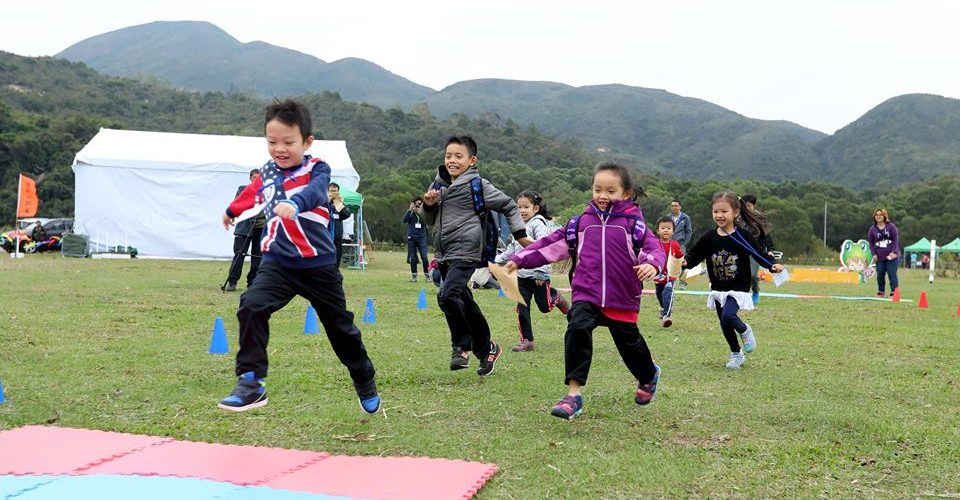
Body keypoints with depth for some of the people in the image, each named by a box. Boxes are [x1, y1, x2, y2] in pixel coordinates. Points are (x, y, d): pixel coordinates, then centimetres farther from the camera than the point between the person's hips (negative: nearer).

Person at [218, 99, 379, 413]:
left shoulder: (317, 169, -10)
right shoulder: (268, 171, 4)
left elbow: (315, 192, -35)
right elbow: (253, 192, 29)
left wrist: (294, 204, -58)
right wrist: (232, 211, 49)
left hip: (318, 264, -3)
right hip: (277, 261, 3)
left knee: (340, 327, 10)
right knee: (251, 307, -23)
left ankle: (365, 382, 34)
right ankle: (250, 382, -18)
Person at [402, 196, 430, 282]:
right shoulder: (410, 212, 4)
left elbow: (426, 222, -8)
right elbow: (404, 220, -12)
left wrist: (420, 213, -15)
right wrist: (410, 209, -16)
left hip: (421, 237, 0)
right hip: (411, 237, 0)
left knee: (424, 257, -8)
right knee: (412, 258, 3)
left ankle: (427, 275, 2)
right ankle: (414, 275, 11)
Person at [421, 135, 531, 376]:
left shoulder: (477, 185, -5)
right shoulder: (440, 183, 14)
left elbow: (508, 205, 1)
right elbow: (431, 220, 23)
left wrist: (520, 233, -2)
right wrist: (428, 205, 2)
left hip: (465, 253, -8)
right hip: (444, 255, 8)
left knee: (448, 295, -23)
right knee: (464, 304, 12)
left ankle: (461, 347, -5)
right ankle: (485, 348, 24)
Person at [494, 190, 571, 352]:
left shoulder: (538, 224, -11)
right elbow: (512, 249, 24)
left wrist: (540, 272, -24)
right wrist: (497, 260, 16)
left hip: (538, 275, -7)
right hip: (522, 274, 7)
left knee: (544, 307, 4)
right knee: (522, 309, 1)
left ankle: (556, 298, 37)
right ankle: (527, 341, 7)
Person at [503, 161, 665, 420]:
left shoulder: (633, 223, -1)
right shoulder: (582, 221, 7)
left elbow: (653, 247, -8)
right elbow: (554, 242, 8)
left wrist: (652, 264, -32)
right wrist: (520, 259, 4)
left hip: (622, 299, -1)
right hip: (586, 295, 1)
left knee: (629, 343, 15)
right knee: (577, 330, -25)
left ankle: (649, 376, 51)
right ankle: (573, 394, -22)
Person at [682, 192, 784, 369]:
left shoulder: (743, 237, -10)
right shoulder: (708, 238, -3)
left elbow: (758, 253, -5)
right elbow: (695, 254, -2)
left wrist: (772, 266, -21)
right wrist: (685, 261, -23)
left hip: (737, 289, -4)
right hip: (718, 289, 4)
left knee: (728, 316, -25)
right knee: (725, 326, 10)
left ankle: (745, 330, 8)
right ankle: (736, 354, 32)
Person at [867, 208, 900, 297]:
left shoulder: (891, 226, 1)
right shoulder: (872, 229, 6)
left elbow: (896, 239, -2)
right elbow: (871, 243, 8)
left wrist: (894, 252, -12)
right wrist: (874, 254, -3)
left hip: (891, 256, -2)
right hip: (879, 257, 2)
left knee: (892, 274, -3)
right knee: (880, 275, 4)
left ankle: (894, 292, 2)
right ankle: (880, 292, 15)